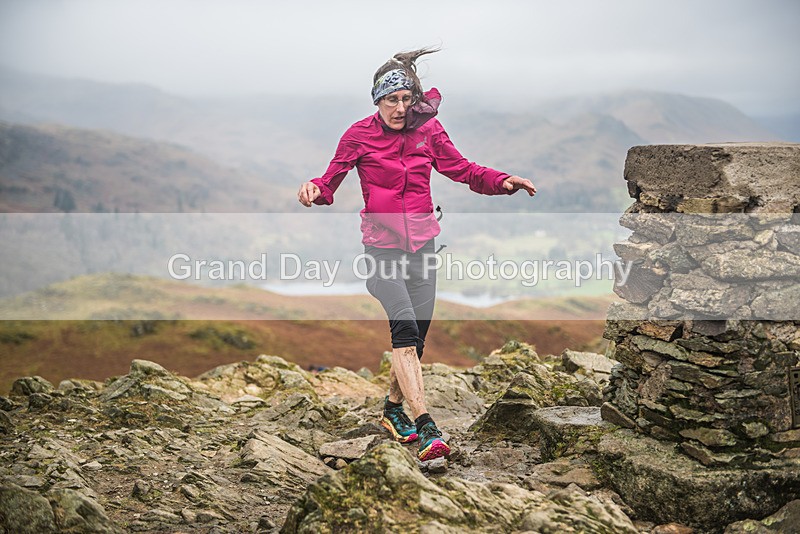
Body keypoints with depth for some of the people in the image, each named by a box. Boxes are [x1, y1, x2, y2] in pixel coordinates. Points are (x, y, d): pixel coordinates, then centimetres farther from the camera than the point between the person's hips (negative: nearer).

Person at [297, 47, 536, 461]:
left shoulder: (427, 130, 3)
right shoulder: (360, 135, -4)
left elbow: (461, 170, 8)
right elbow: (333, 179, -4)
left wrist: (501, 181, -8)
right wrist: (315, 191, -27)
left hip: (422, 243, 4)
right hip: (382, 246, -4)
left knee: (416, 335, 8)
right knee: (404, 326, -21)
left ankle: (393, 407, 33)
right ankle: (425, 426, -26)